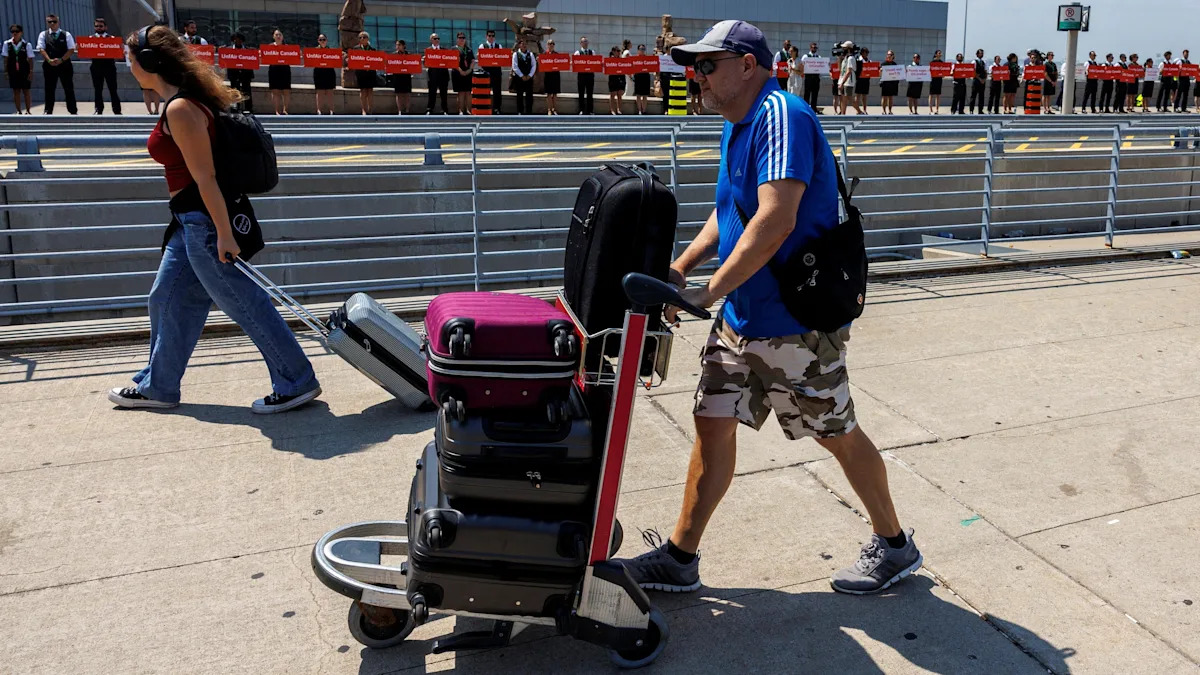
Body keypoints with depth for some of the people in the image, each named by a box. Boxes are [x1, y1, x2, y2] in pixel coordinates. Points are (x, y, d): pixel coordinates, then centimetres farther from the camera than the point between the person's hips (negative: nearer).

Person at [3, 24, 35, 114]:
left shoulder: (27, 44, -4)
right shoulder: (7, 44, 2)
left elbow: (30, 59, -3)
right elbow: (6, 58, 5)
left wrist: (31, 72, -6)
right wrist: (6, 71, 2)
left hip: (24, 71, -2)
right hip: (13, 71, 2)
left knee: (26, 90, 4)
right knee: (16, 91, 6)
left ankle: (28, 110, 13)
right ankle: (18, 111, 11)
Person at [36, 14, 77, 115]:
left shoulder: (66, 35, 4)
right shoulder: (43, 35, 7)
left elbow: (71, 50, -3)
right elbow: (41, 49, -1)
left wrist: (60, 60, -13)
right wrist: (49, 60, -17)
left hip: (64, 64, -1)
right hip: (49, 65, 1)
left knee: (69, 89, 1)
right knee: (49, 89, 4)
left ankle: (73, 110, 7)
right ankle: (48, 111, 10)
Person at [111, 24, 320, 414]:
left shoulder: (179, 110, -19)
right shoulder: (186, 100, 11)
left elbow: (205, 177, -22)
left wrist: (222, 234, -22)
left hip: (203, 221, -11)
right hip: (191, 221, 11)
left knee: (244, 303, -3)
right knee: (168, 300, 18)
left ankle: (297, 383, 6)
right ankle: (157, 387, 32)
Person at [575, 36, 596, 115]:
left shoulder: (592, 52, 11)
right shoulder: (578, 52, 2)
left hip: (590, 74, 2)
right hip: (581, 74, -2)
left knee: (590, 93, 5)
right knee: (581, 93, 3)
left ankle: (590, 110, 11)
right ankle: (581, 110, 10)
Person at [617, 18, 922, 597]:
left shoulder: (781, 116, -19)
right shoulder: (735, 127, 13)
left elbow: (775, 220, -29)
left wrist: (709, 292, -28)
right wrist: (682, 266, 7)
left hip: (795, 322, -9)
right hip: (739, 319, 9)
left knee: (837, 435, 7)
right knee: (712, 423, 8)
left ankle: (894, 546, 29)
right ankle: (679, 559, 18)